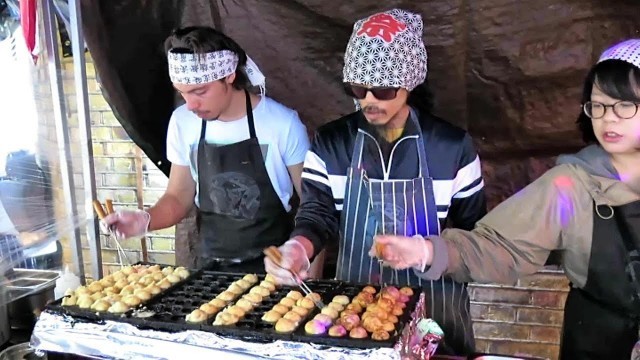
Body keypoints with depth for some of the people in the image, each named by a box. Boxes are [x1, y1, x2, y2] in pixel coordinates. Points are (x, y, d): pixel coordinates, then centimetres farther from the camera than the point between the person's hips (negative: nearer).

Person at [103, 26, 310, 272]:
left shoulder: (282, 123, -15)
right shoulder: (182, 122, -3)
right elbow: (180, 196, 6)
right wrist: (146, 219, -14)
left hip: (272, 267, -3)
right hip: (211, 265, 4)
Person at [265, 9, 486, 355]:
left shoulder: (453, 146, -8)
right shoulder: (329, 143, -5)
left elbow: (471, 230, -1)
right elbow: (318, 213, -7)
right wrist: (299, 246, -27)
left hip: (432, 303, -1)